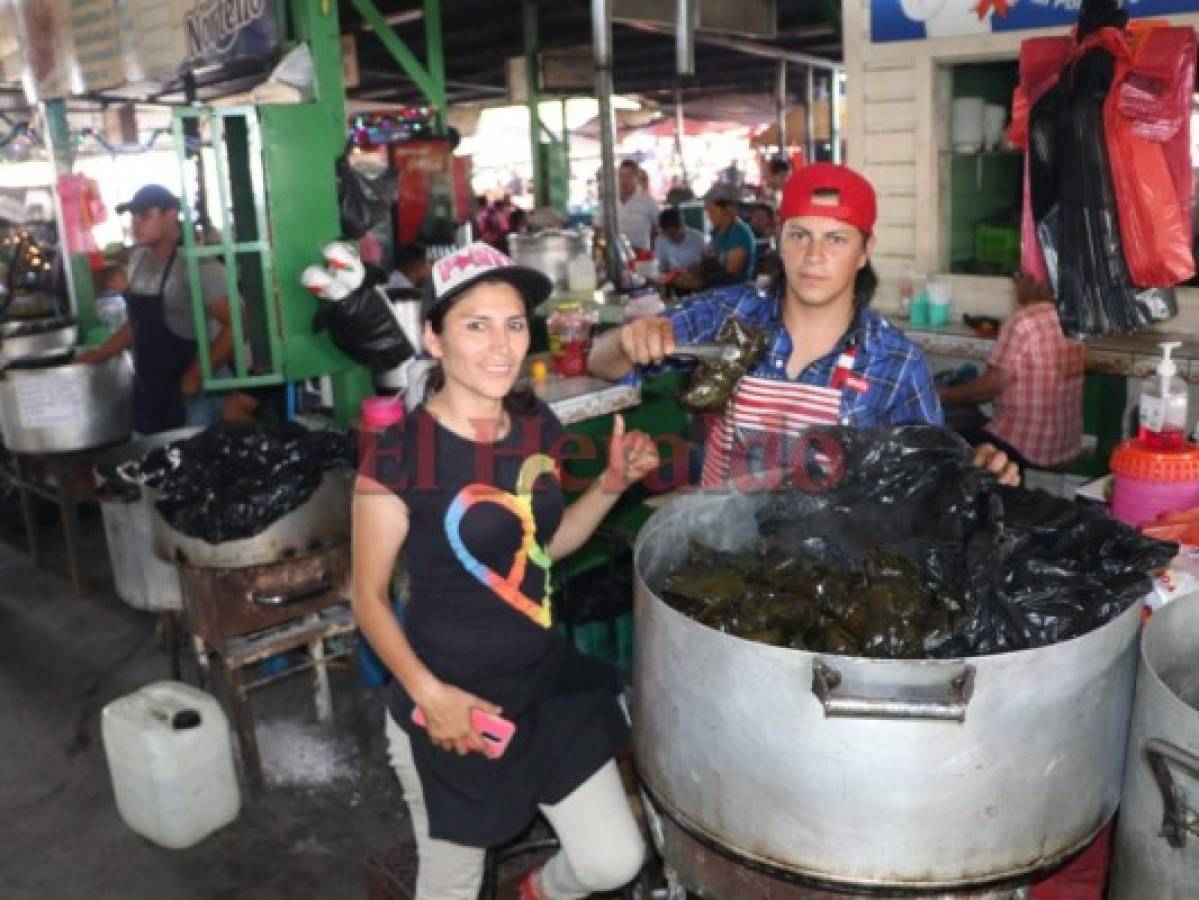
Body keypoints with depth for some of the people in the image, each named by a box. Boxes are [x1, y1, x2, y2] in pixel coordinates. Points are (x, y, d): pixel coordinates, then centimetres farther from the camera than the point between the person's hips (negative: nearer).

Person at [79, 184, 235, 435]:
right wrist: (101, 354, 17)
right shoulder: (138, 259, 9)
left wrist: (196, 376, -19)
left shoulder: (196, 264, -16)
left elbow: (236, 326, -21)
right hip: (148, 393, 7)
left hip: (190, 395, -7)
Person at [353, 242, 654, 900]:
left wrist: (613, 482, -3)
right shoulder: (399, 456, -20)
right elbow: (369, 597, -11)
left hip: (546, 685, 5)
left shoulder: (536, 427, -1)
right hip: (449, 707, -5)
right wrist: (427, 692, -23)